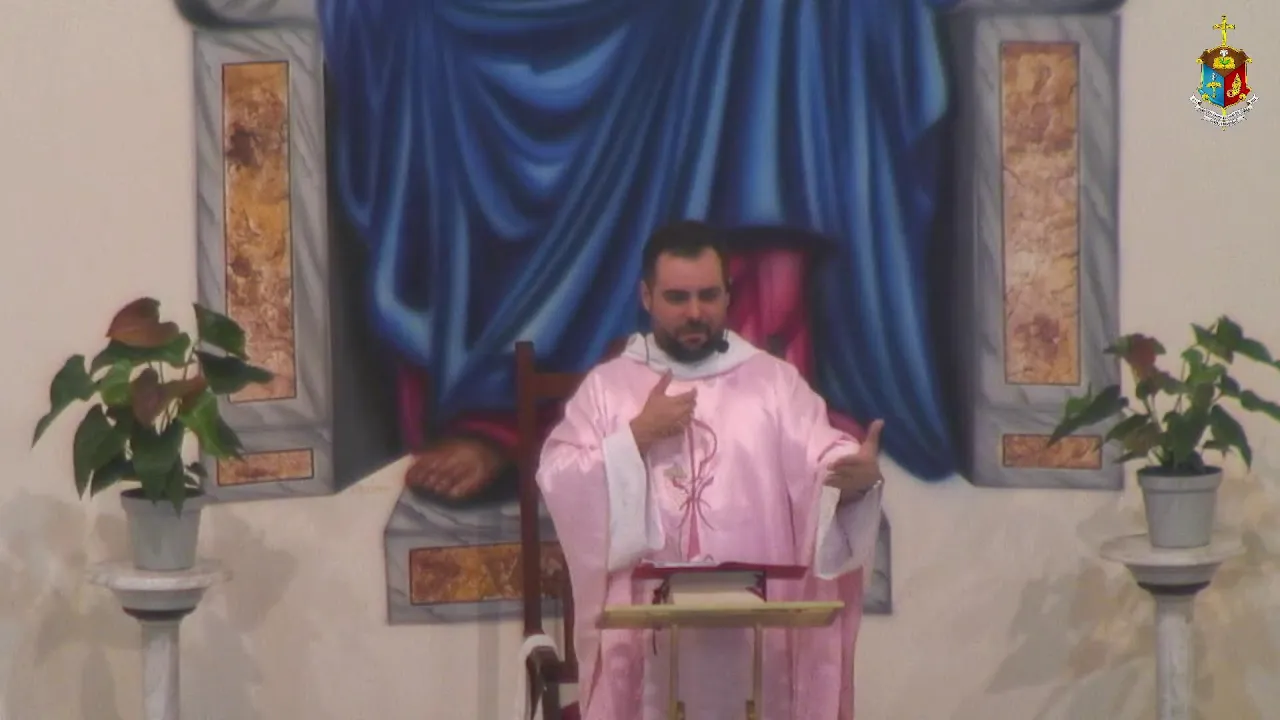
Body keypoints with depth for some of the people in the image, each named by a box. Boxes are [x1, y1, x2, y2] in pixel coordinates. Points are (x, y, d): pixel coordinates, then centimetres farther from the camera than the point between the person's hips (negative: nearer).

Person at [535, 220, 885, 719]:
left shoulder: (774, 381, 10)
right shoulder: (606, 386, 11)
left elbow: (823, 464, -4)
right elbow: (559, 483, 1)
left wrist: (856, 474, -29)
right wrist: (637, 436, -11)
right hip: (649, 632, 0)